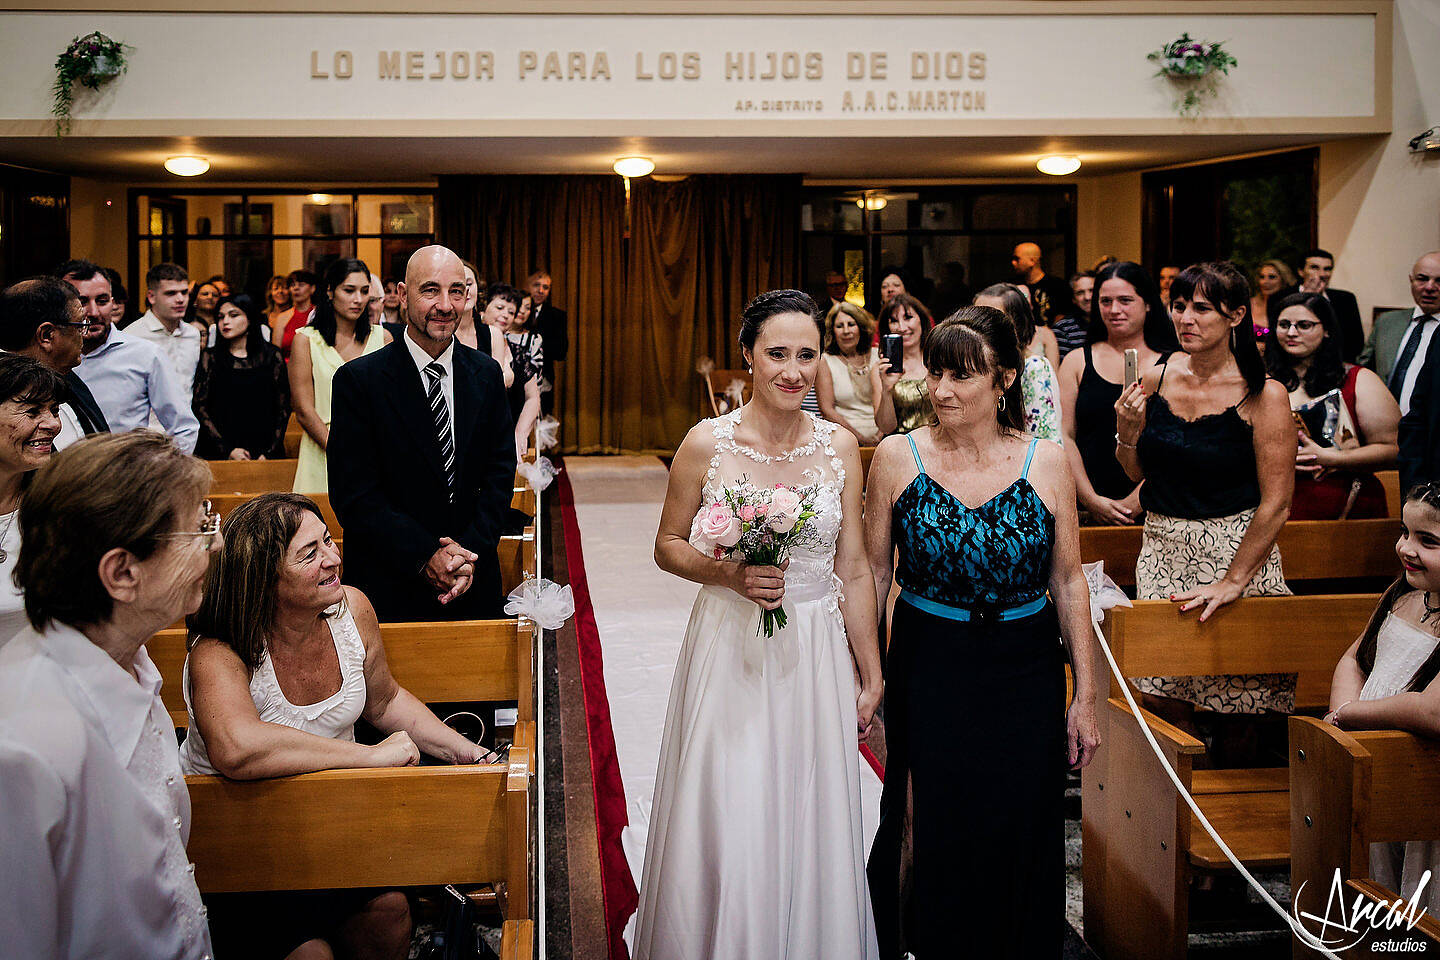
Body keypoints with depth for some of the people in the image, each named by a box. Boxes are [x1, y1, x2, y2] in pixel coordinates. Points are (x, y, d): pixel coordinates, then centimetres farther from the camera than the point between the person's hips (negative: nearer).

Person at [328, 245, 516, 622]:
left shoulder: (486, 374, 3)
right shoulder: (357, 380, -9)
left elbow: (499, 472, 2)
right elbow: (353, 495, -12)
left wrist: (472, 550, -12)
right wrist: (425, 557, -19)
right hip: (388, 588, -3)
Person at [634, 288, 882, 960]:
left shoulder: (839, 447, -1)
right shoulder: (707, 444, -7)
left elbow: (854, 571, 5)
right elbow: (667, 545, 4)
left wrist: (872, 678, 7)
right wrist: (729, 574, -16)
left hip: (816, 657, 2)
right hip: (730, 652, -2)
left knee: (807, 824, 11)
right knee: (727, 828, 3)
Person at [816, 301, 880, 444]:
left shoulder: (877, 356, 13)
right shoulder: (825, 361, 6)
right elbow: (827, 410, -2)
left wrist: (882, 433, -8)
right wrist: (861, 438, -11)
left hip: (881, 437, 3)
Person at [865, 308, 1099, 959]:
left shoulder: (1046, 463, -3)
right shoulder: (897, 457, -4)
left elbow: (1068, 582, 1)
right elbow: (874, 573, 2)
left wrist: (1086, 696, 1)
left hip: (1025, 676, 1)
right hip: (928, 673, 0)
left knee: (1021, 843, 8)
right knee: (932, 840, 7)